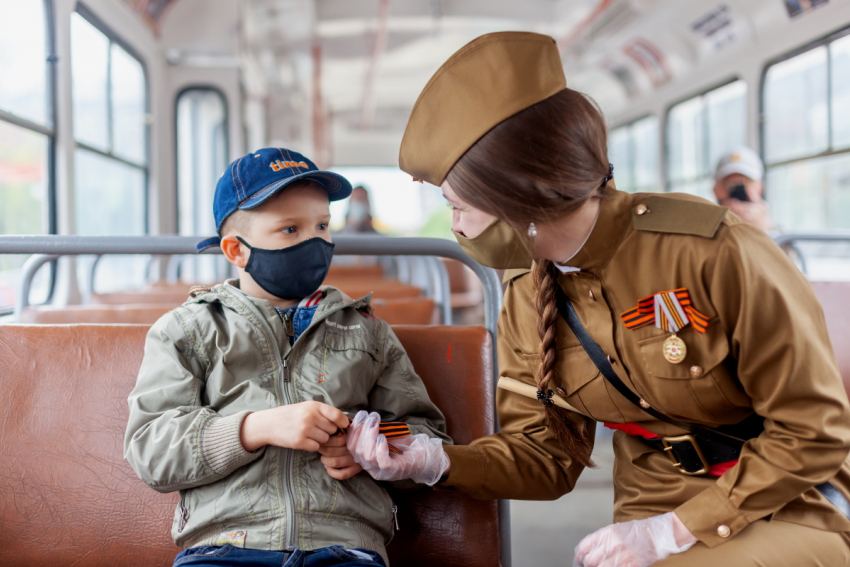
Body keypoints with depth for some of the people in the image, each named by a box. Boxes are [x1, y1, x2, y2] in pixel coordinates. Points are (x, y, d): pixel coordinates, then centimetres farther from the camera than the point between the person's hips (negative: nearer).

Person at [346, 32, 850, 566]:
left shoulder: (713, 251, -19)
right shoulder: (526, 303, 0)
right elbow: (547, 454, 6)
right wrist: (438, 464, -11)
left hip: (791, 510, -4)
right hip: (654, 522, 4)